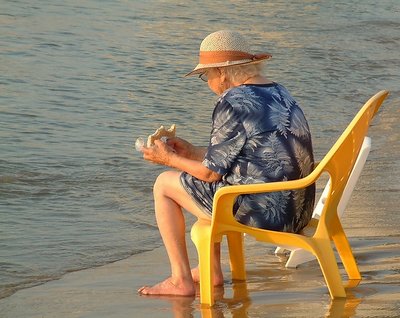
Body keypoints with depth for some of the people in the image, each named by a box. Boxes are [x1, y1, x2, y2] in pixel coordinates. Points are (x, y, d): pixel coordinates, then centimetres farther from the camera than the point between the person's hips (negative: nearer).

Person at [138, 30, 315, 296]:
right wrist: (192, 152, 25)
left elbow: (211, 172, -9)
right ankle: (212, 270, 34)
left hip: (260, 213, -9)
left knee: (164, 184, 9)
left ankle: (181, 281, 11)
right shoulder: (278, 93, 12)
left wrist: (170, 159, 8)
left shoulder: (234, 103, -14)